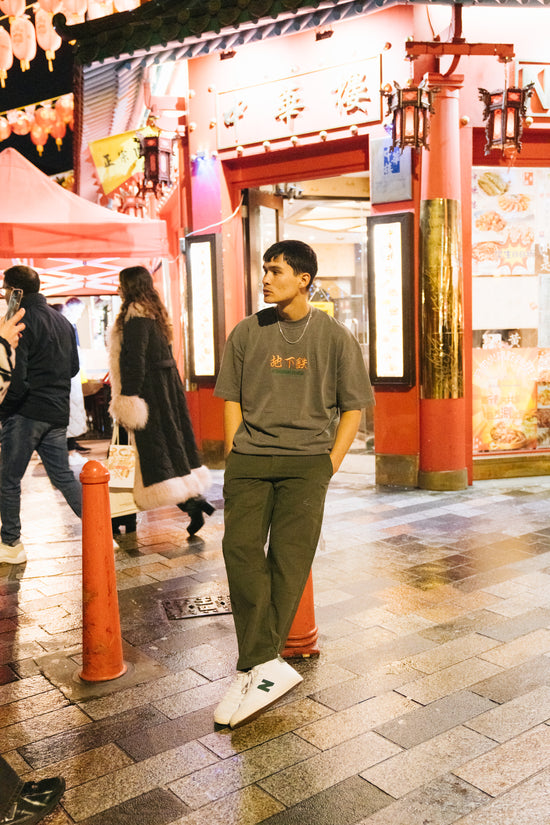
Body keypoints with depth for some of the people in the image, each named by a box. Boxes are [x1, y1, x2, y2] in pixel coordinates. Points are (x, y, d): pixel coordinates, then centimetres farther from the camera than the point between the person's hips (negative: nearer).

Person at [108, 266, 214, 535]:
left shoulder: (136, 316, -14)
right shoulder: (155, 313, 16)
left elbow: (134, 361, -20)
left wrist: (127, 400, -19)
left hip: (149, 388, -9)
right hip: (168, 383, 9)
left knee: (156, 445, -7)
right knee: (173, 440, 12)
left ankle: (191, 503, -11)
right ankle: (195, 498, 18)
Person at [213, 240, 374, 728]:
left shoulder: (335, 338, 5)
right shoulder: (247, 334, 10)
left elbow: (353, 407, 7)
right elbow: (232, 399, 14)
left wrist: (329, 467, -2)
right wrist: (236, 458, 3)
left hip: (306, 460, -2)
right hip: (249, 458, 2)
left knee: (289, 557, -12)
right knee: (240, 548, -16)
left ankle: (251, 670, -4)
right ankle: (269, 667, -12)